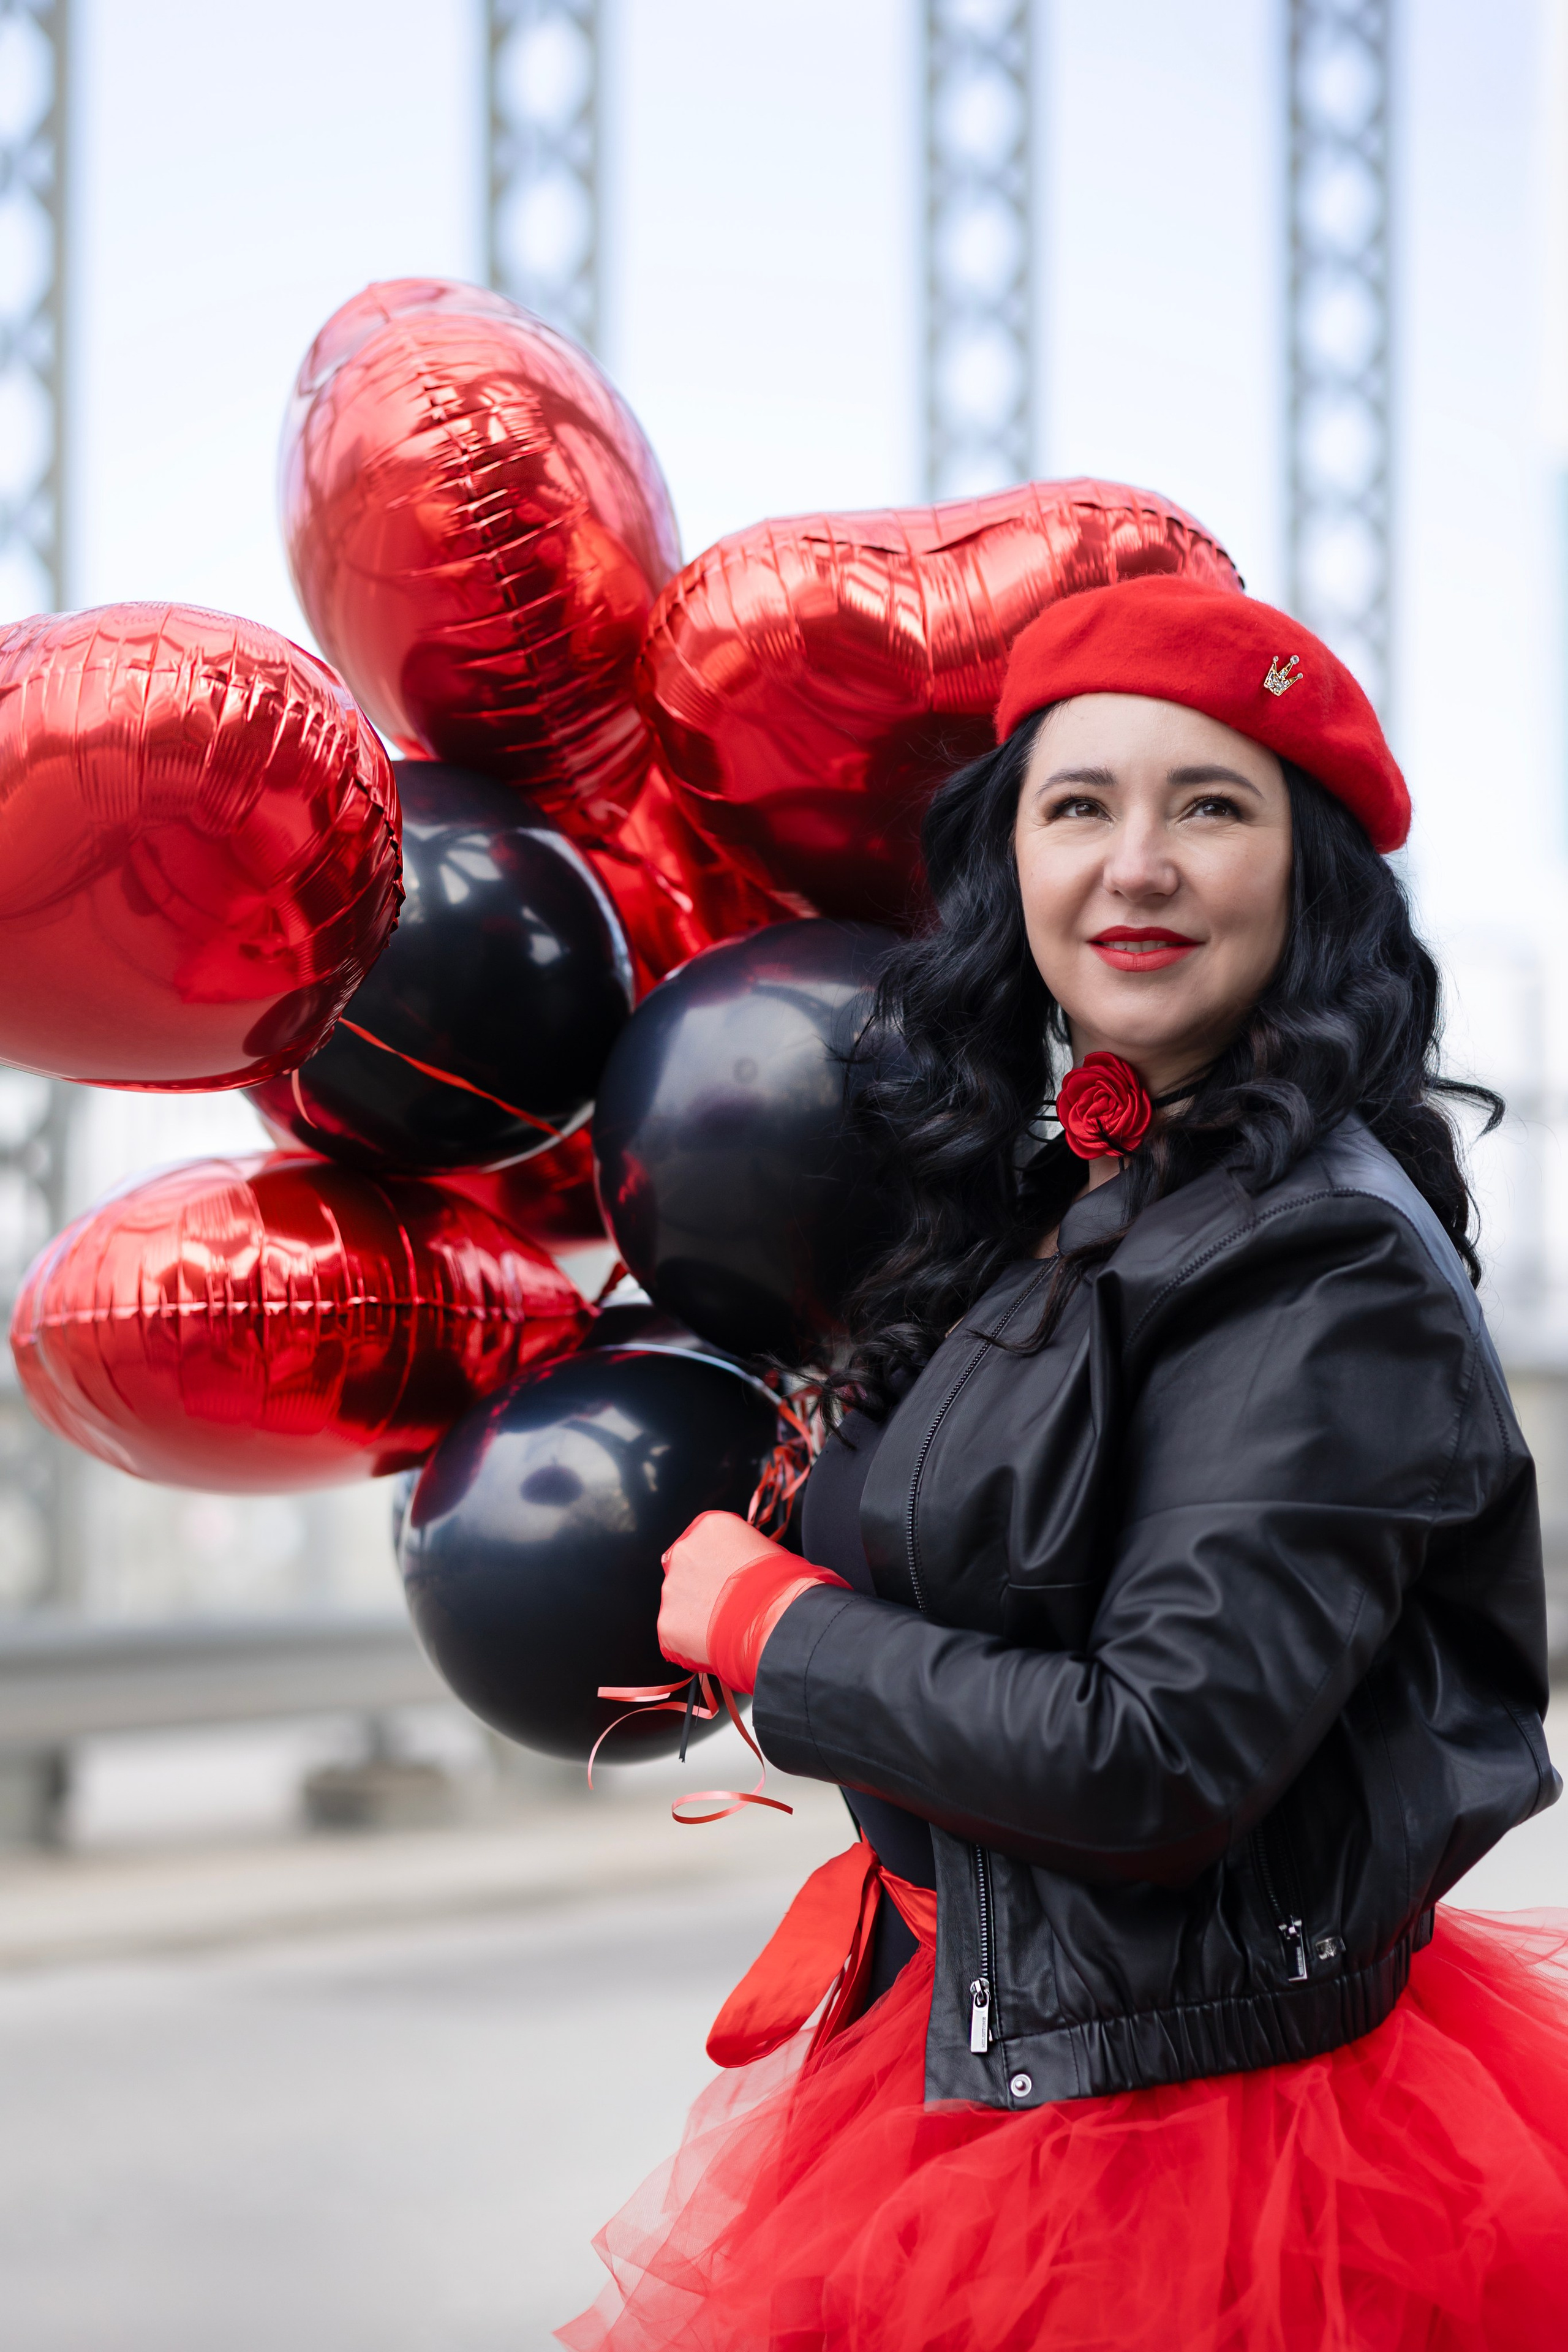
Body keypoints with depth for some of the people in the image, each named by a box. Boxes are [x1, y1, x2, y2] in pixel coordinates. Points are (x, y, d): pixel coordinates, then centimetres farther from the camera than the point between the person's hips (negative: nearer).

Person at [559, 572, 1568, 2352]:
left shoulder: (1324, 1266, -19)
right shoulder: (1054, 1205, 7)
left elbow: (1159, 1758, -25)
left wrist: (763, 1622, -14)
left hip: (1188, 2119, -8)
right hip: (971, 2049, 8)